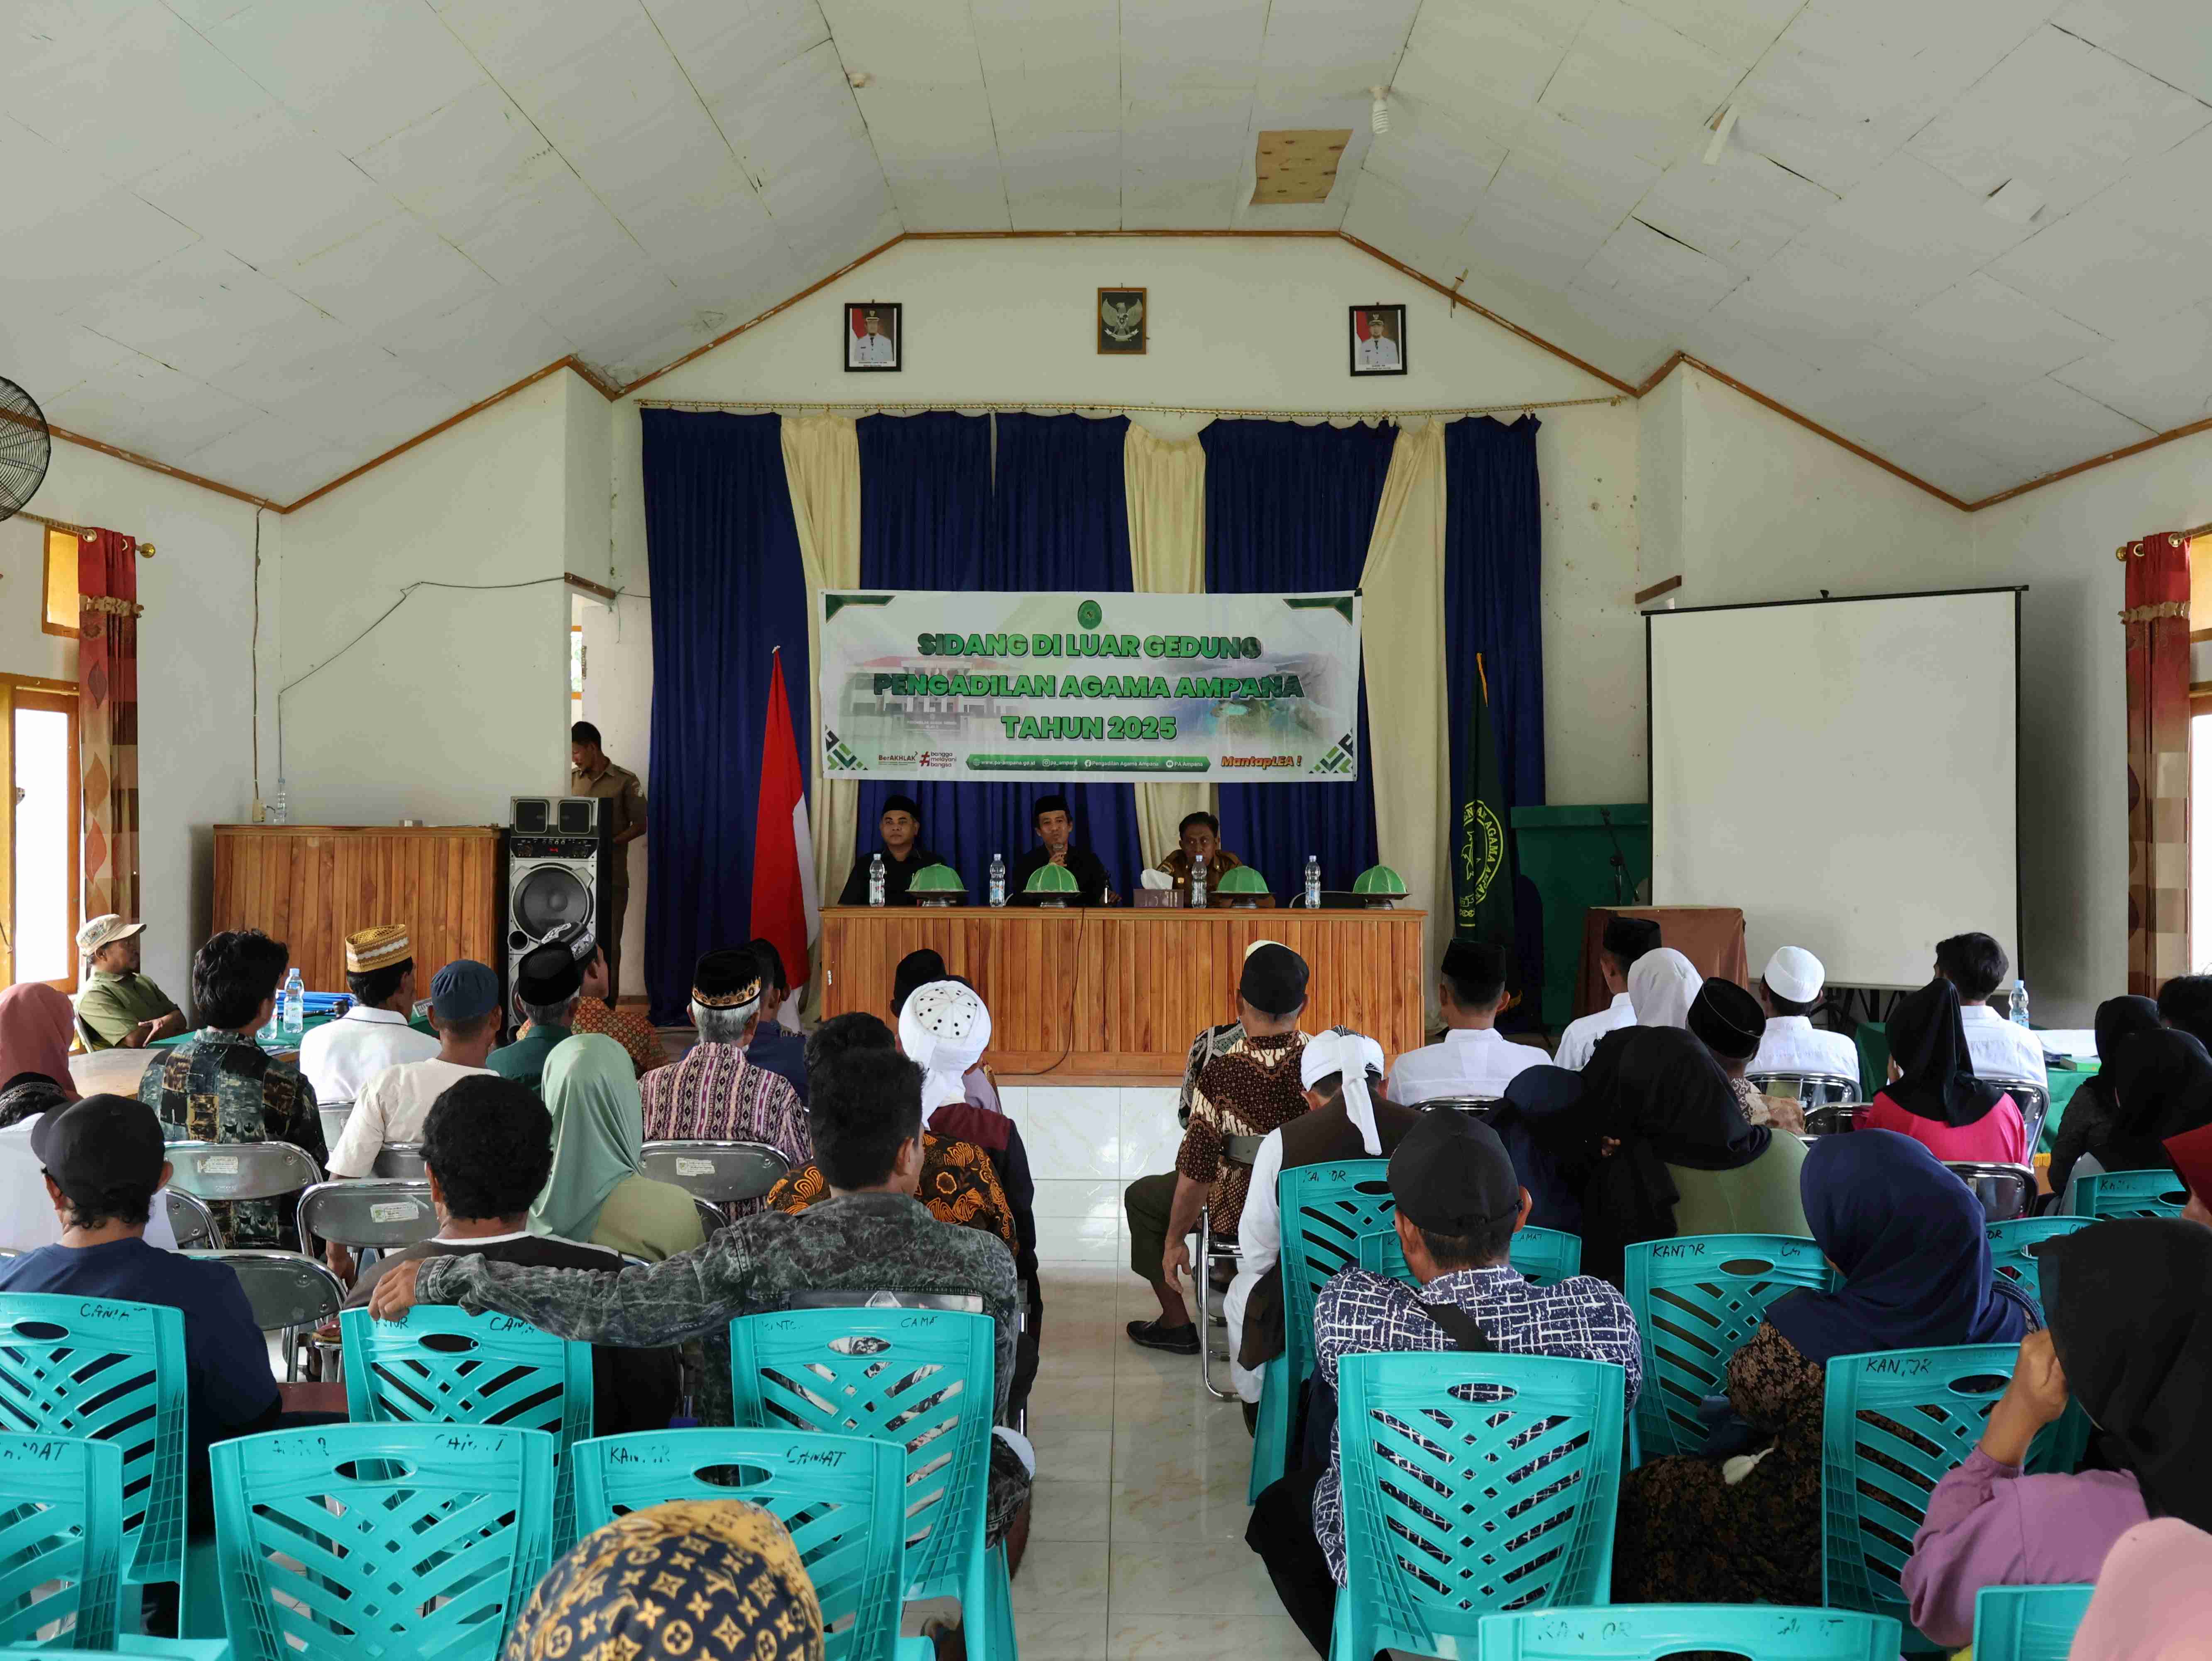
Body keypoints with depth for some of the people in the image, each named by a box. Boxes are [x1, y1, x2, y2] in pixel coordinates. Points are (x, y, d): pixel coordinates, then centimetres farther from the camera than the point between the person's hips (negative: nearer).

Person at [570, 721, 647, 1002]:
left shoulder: (625, 781, -3)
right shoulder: (571, 779, 10)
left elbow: (640, 825, -3)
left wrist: (608, 844, -15)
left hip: (611, 874, -4)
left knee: (608, 941, 0)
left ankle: (607, 1007, 6)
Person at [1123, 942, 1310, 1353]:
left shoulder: (1222, 1074, -30)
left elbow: (1196, 1176, -24)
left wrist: (1174, 1242, -8)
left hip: (1239, 1215, -4)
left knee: (1141, 1196, 23)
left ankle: (1176, 1326, 29)